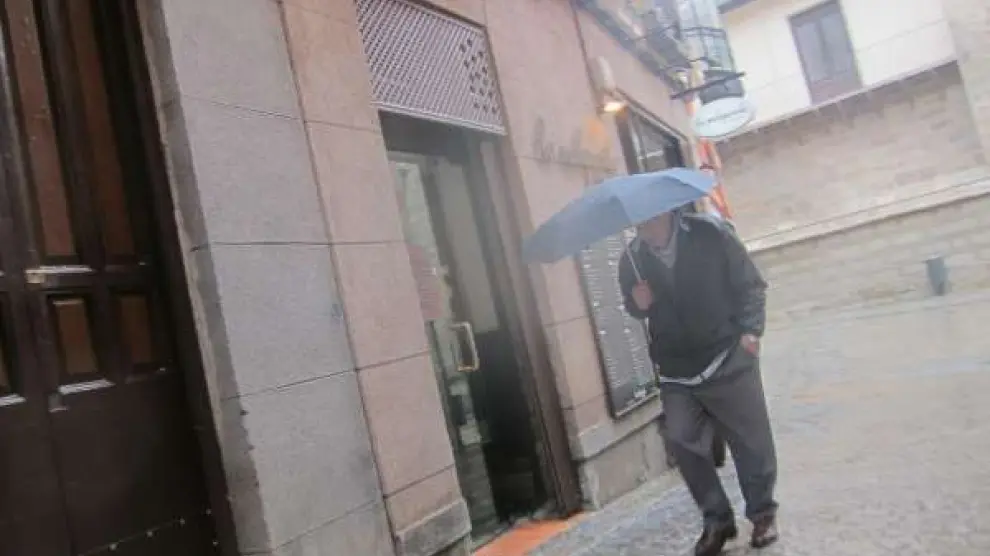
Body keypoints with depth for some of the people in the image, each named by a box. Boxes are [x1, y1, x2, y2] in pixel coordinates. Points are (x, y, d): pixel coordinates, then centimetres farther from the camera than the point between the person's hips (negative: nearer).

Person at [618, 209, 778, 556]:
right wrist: (637, 303, -8)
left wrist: (750, 330, -10)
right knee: (683, 442, -2)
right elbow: (634, 308, 15)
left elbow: (750, 284, -2)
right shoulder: (631, 260, -1)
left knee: (752, 442, 6)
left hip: (728, 358, -2)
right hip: (676, 372, 3)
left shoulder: (709, 235, -9)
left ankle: (763, 513, 28)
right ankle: (716, 519, 17)